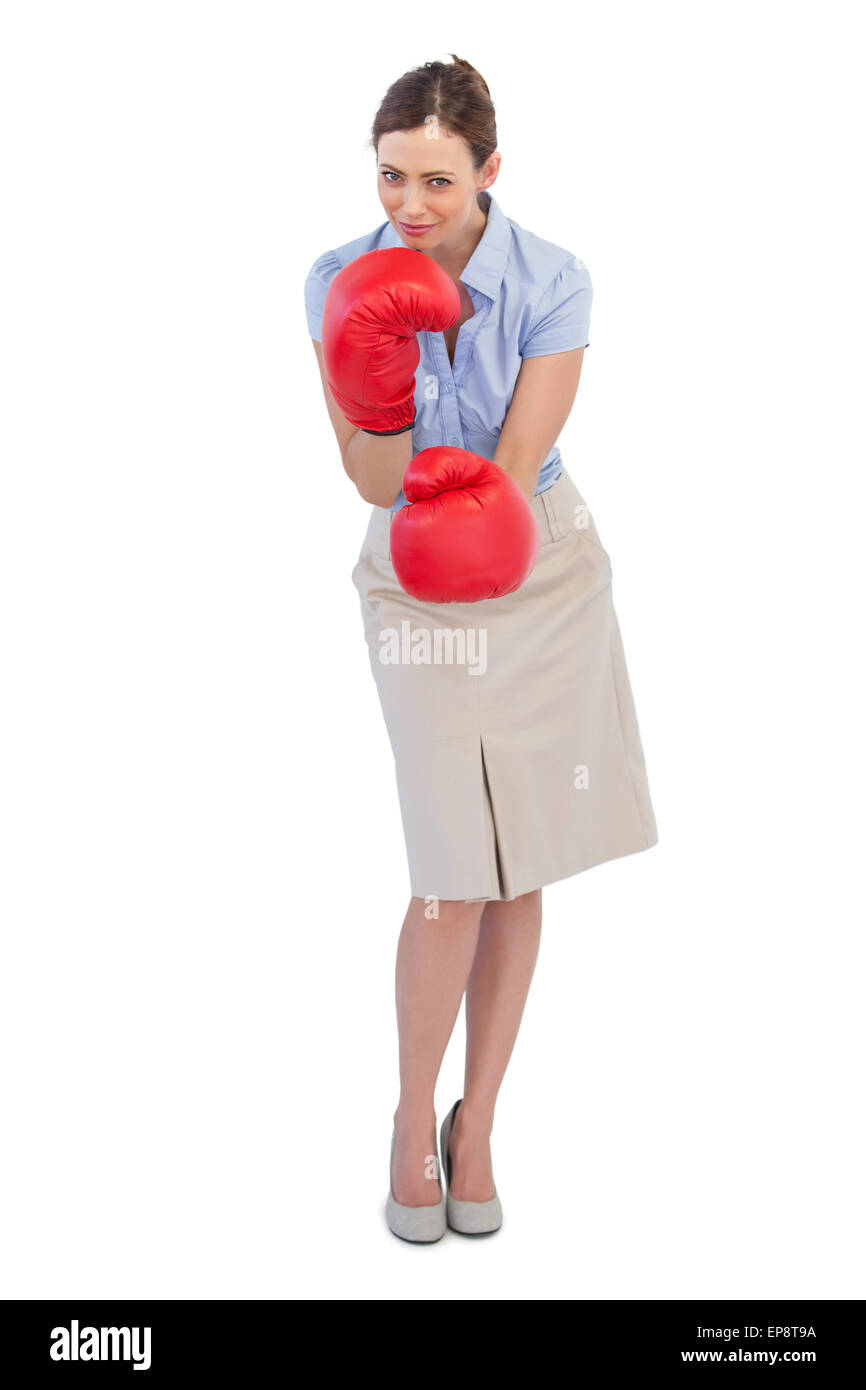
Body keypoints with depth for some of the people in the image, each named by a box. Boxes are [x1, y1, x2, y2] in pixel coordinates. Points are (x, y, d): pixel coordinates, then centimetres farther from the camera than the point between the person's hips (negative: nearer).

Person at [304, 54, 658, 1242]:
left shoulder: (552, 284, -11)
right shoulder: (340, 282, -8)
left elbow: (513, 468, -13)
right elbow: (376, 482, -11)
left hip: (541, 569, 1)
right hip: (415, 582, 0)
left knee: (520, 874, 5)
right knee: (456, 877, -5)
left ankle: (477, 1125, 24)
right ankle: (415, 1119, 20)